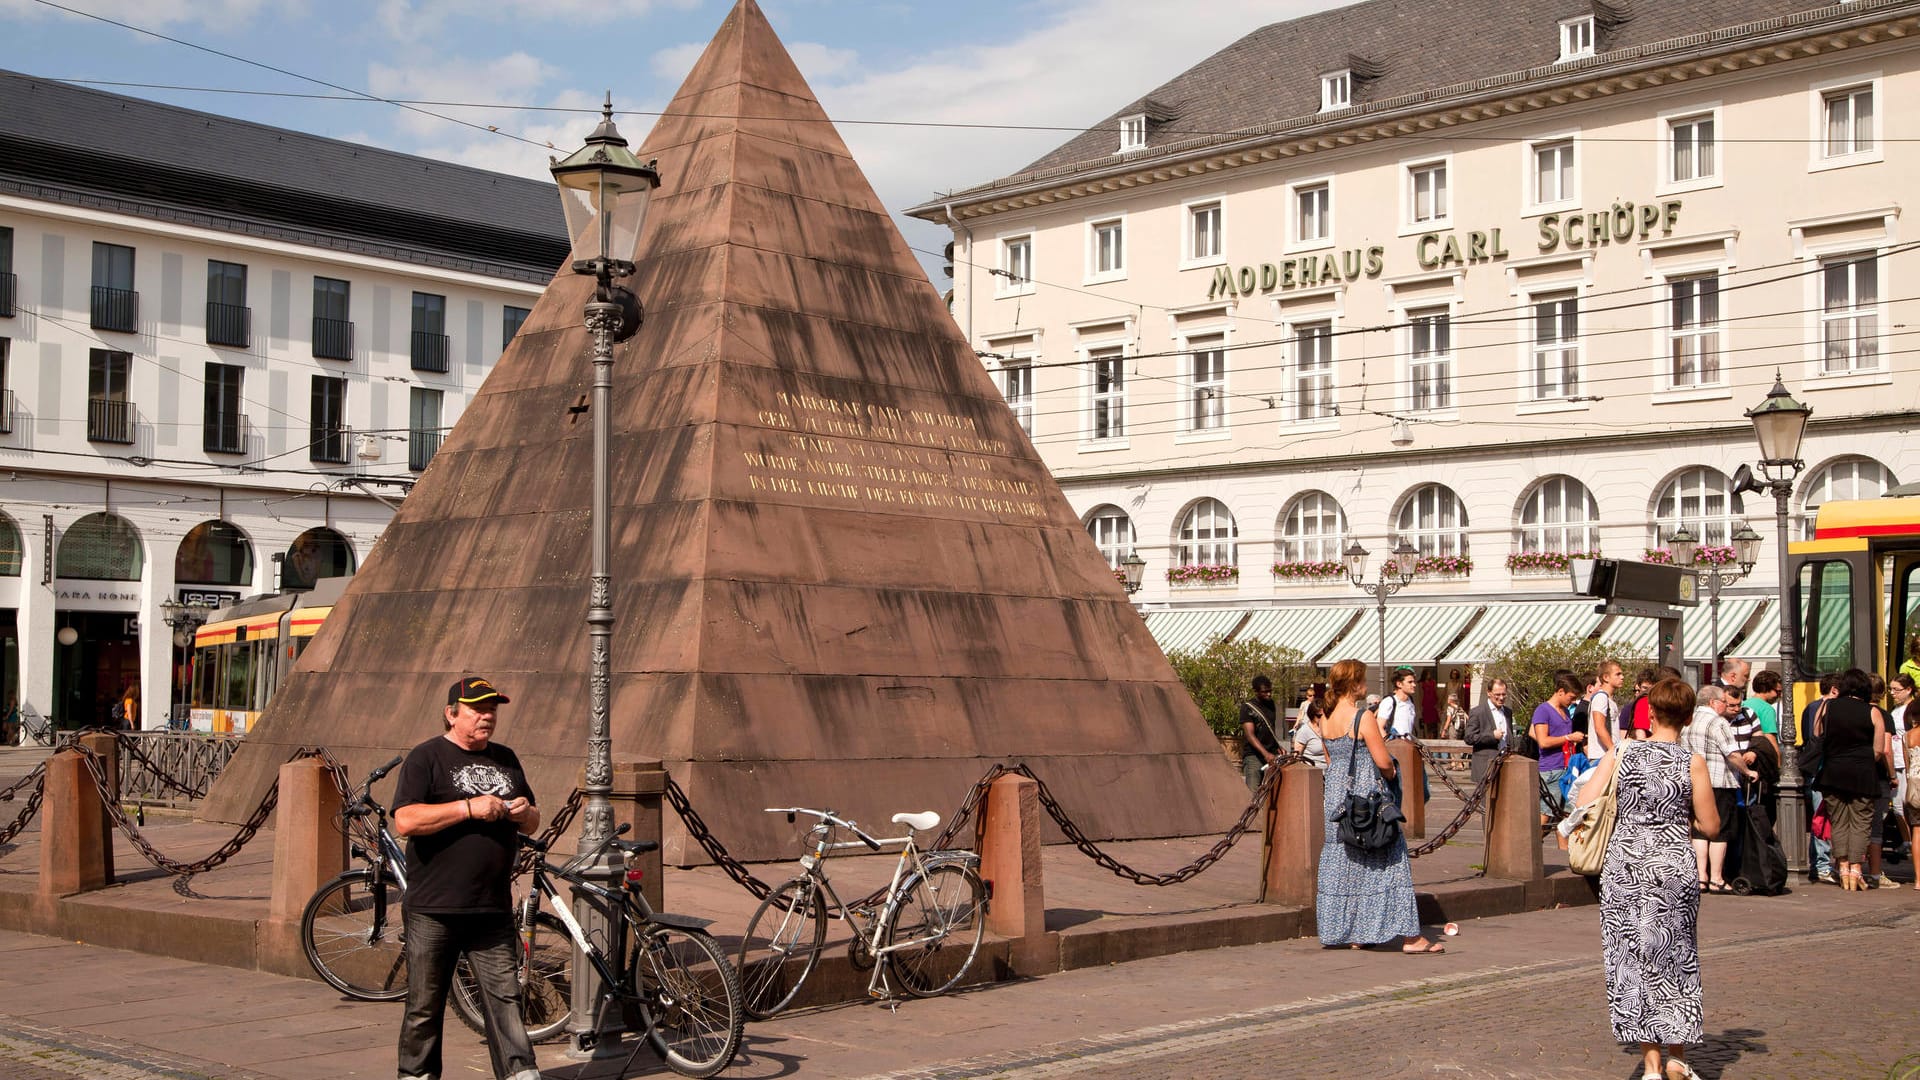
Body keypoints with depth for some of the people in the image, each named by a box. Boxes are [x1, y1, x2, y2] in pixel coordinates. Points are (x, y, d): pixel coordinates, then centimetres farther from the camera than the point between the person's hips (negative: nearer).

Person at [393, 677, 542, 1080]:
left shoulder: (505, 759, 16)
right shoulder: (426, 758, -2)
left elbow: (533, 823, 23)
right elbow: (405, 820, -15)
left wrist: (525, 813, -1)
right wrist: (470, 808, -20)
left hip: (493, 910, 4)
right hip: (434, 910, -4)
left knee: (505, 997, 1)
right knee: (425, 1005, 6)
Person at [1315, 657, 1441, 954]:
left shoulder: (1325, 721, 5)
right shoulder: (1364, 718, -16)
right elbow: (1383, 762, -15)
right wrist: (1392, 774, 6)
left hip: (1336, 796, 7)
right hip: (1367, 795, -7)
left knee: (1340, 860, 12)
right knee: (1387, 859, -1)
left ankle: (1347, 931, 18)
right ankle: (1409, 936, -1)